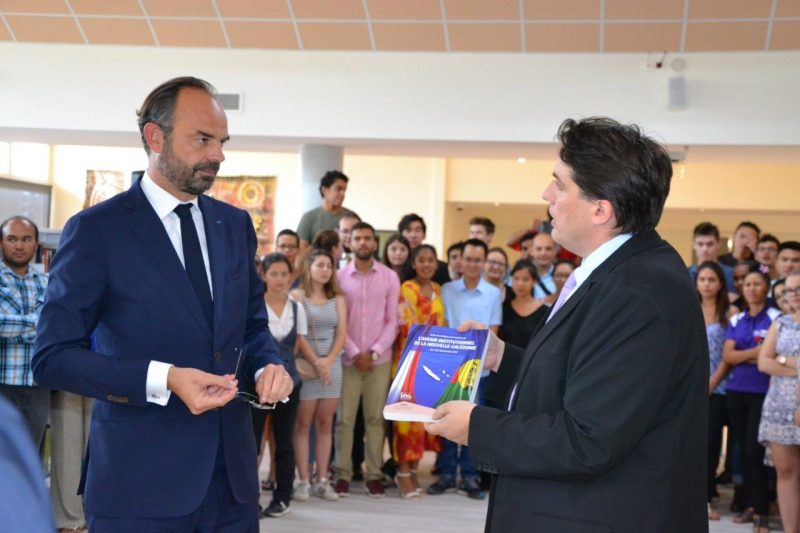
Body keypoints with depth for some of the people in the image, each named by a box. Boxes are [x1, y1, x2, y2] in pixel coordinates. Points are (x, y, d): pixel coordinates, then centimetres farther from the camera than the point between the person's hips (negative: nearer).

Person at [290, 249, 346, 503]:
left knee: (325, 424, 4)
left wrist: (328, 361, -9)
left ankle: (322, 480, 7)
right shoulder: (297, 296, 0)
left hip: (332, 364, 4)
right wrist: (315, 362, -13)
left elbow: (341, 332, 5)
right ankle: (303, 480, 0)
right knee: (303, 424, -2)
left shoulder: (338, 298, 12)